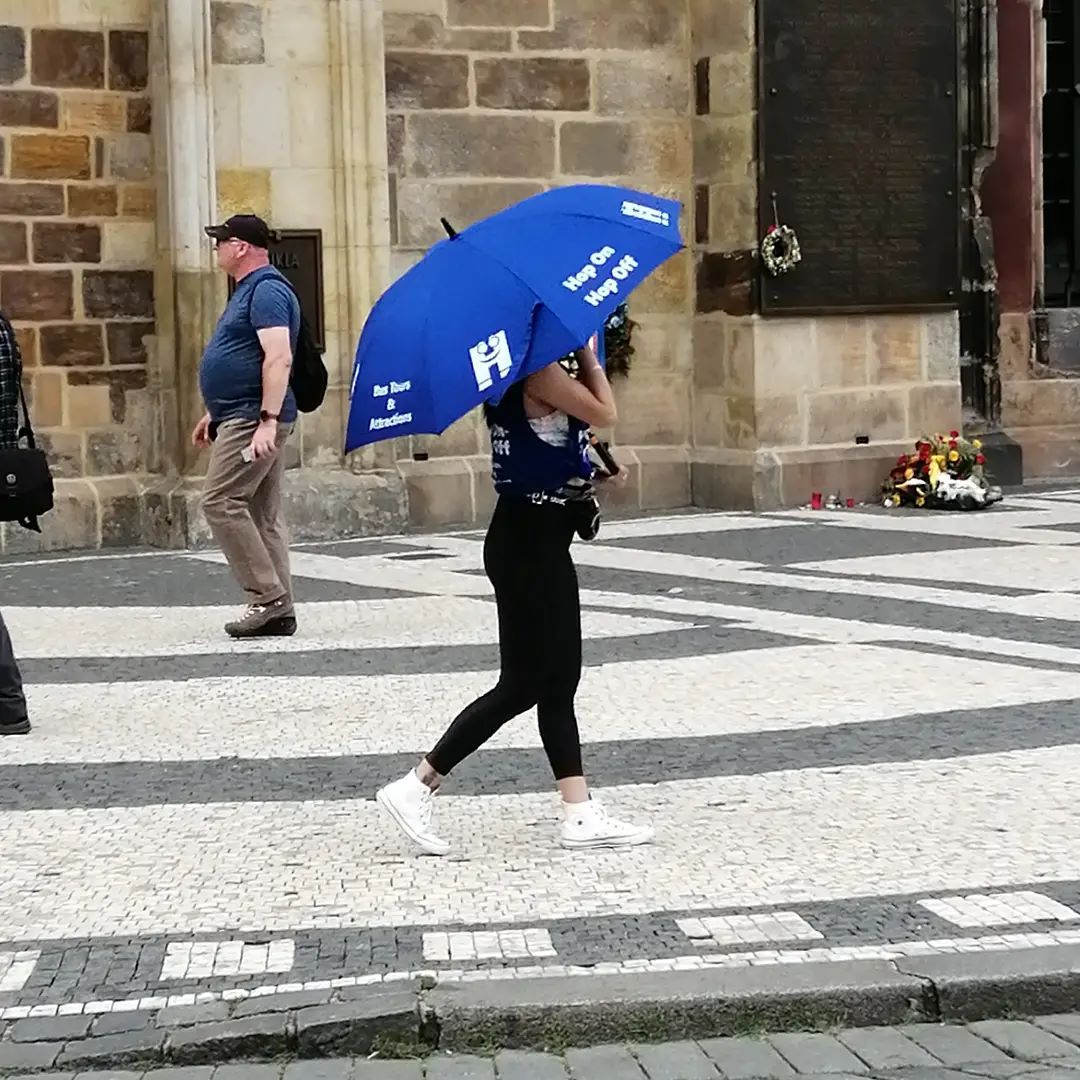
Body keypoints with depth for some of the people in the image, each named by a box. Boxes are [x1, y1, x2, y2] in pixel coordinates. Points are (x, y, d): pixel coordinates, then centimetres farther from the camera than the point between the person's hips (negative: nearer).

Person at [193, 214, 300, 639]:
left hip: (252, 422, -11)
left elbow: (279, 358, -23)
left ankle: (268, 596, -12)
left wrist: (268, 420, -28)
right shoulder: (250, 290, 20)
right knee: (263, 514, 8)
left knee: (220, 501, -13)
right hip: (241, 417, 11)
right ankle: (279, 610, 9)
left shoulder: (266, 290, -13)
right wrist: (216, 414, 28)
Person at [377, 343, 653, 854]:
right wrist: (588, 356, -7)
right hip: (528, 542, -10)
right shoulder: (539, 371, -17)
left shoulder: (529, 370, 12)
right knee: (522, 685, -4)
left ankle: (580, 814, 13)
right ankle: (416, 787, 1)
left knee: (559, 681, 9)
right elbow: (604, 414, -16)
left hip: (542, 540, 10)